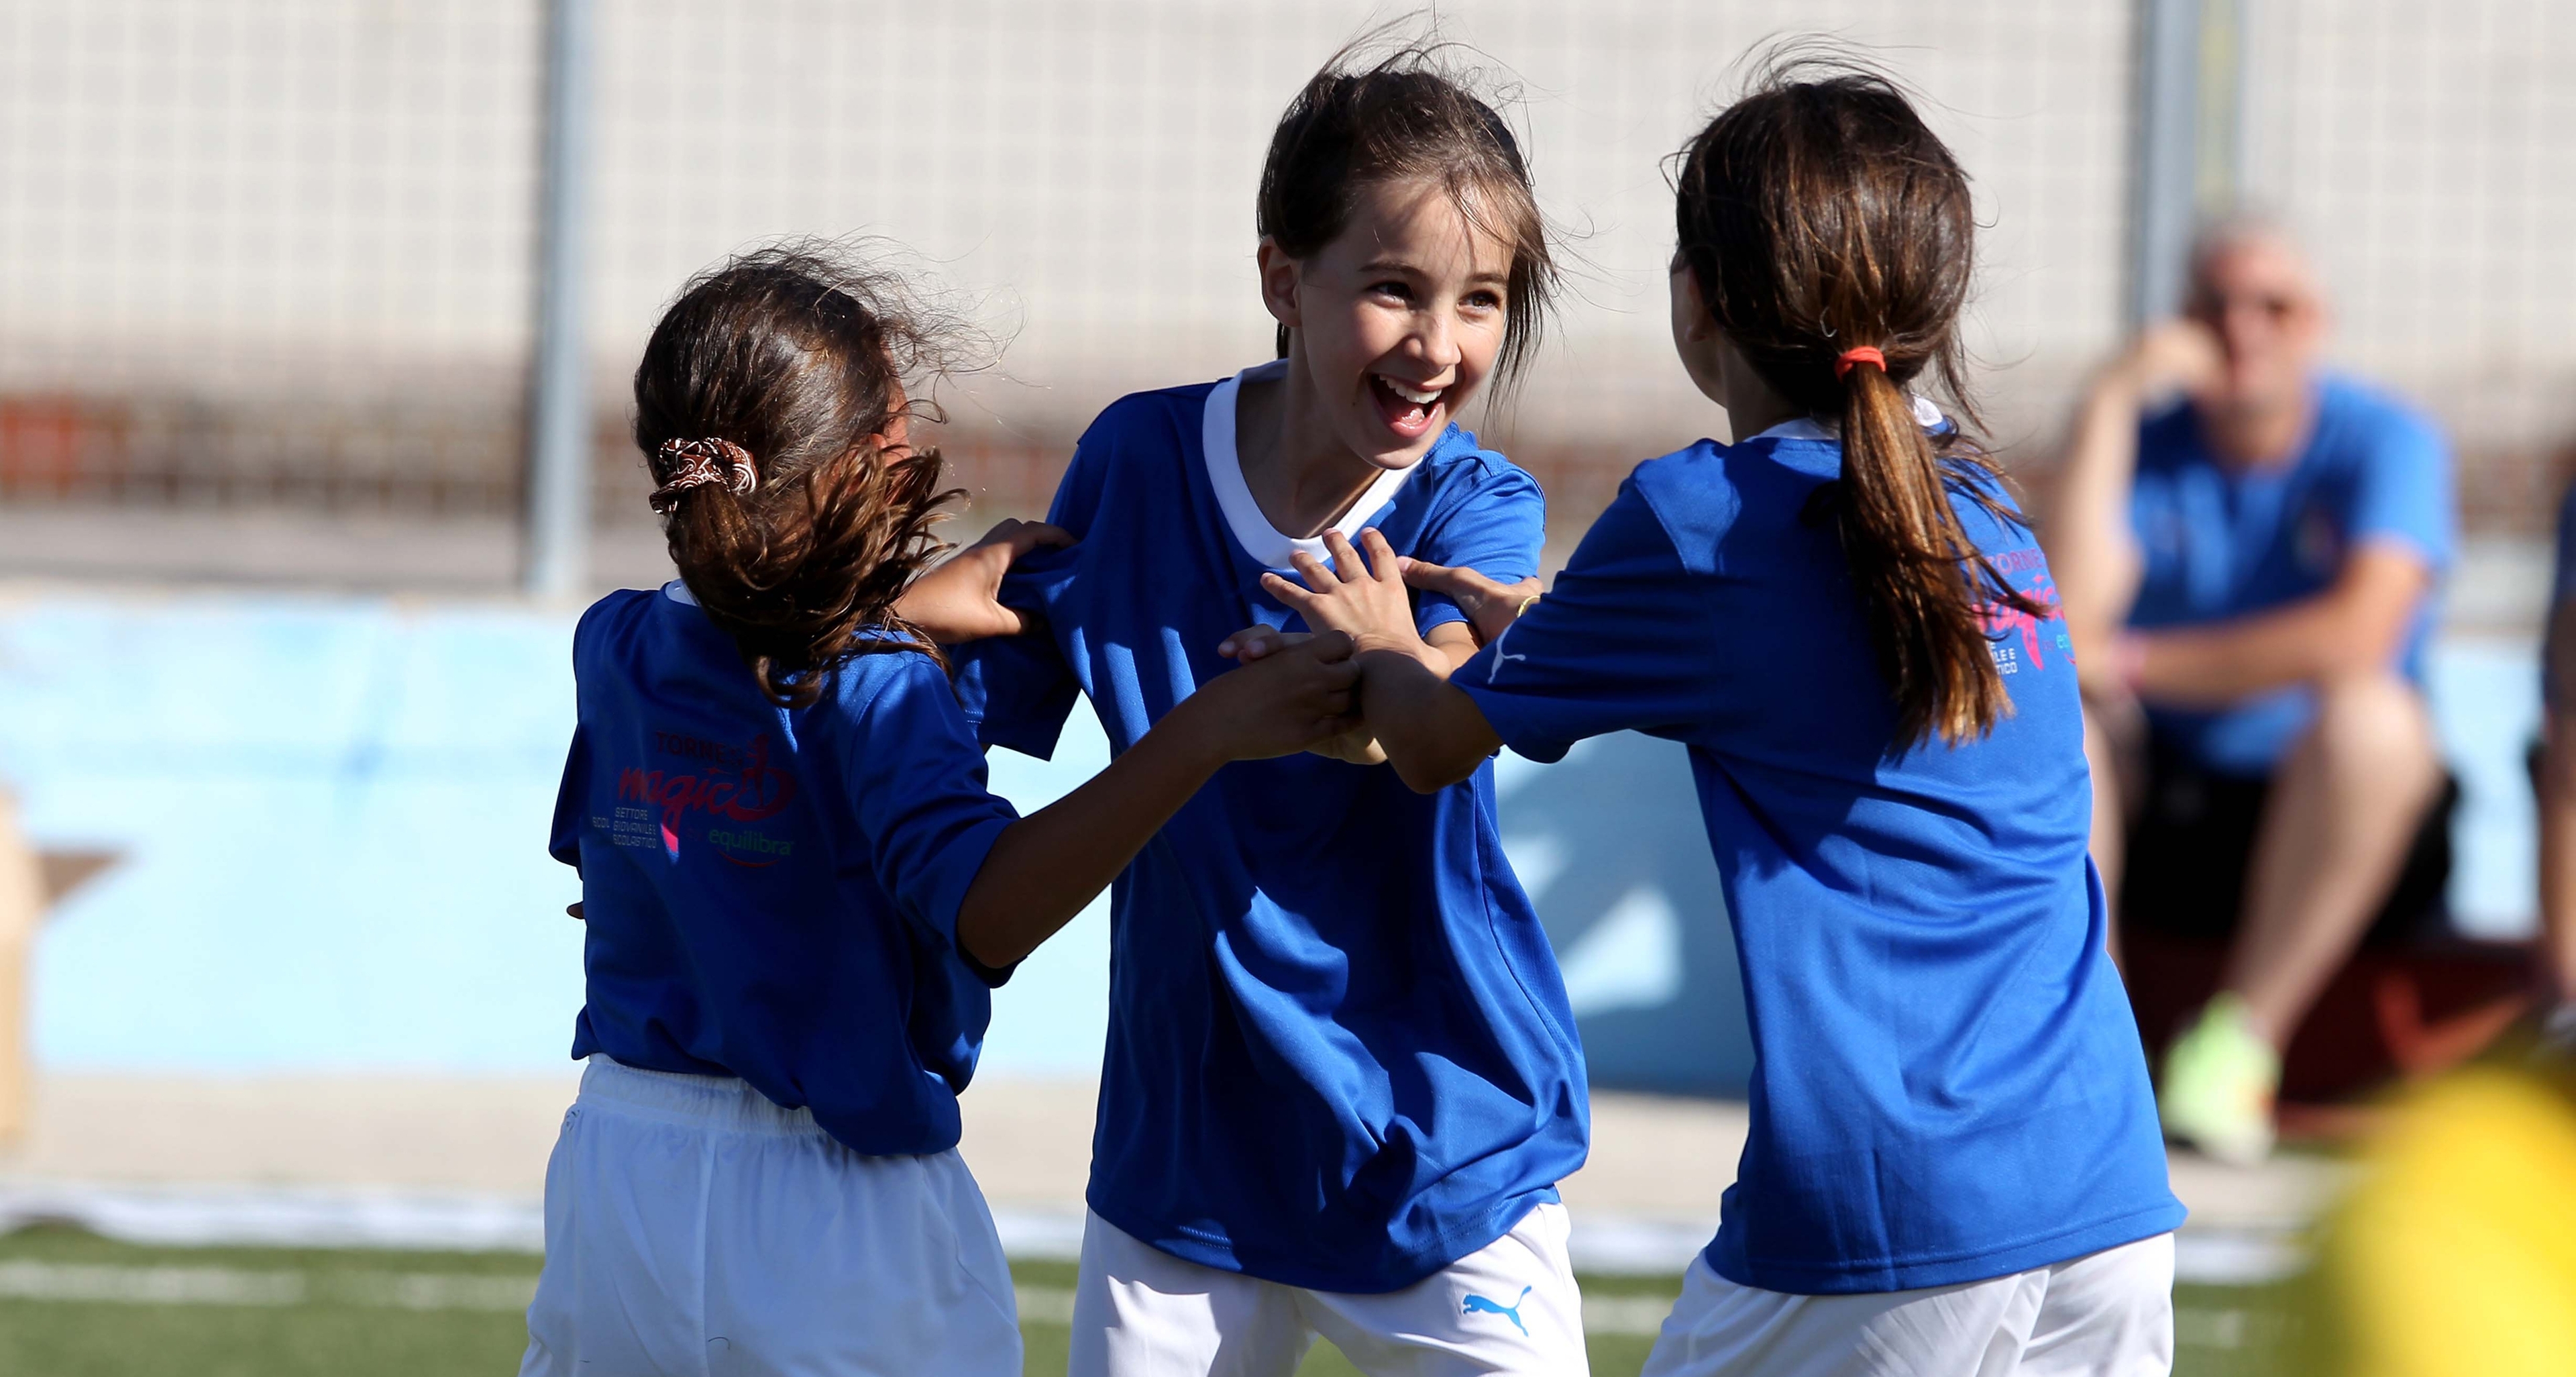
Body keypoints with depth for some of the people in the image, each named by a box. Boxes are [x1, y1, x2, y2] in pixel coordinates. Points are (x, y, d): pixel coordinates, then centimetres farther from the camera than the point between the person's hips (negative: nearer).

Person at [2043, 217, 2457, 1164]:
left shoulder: (2382, 441, -9)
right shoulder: (2149, 443, -1)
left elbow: (2357, 636, -27)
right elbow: (2067, 618, -19)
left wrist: (2128, 661, -22)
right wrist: (2110, 404, -19)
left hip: (2320, 823, -3)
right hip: (2152, 814, 3)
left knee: (2370, 715, -35)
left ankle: (2243, 1035, -25)